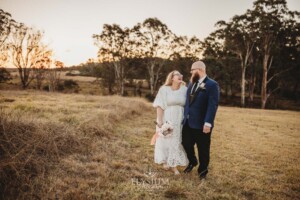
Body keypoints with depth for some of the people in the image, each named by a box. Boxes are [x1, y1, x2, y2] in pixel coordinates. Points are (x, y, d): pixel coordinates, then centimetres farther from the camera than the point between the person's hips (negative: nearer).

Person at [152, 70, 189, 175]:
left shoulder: (185, 90, 1)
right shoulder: (164, 89, -7)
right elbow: (159, 106, -9)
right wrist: (160, 121, -15)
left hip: (180, 120, 3)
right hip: (167, 119, -2)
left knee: (177, 142, 7)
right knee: (166, 140, 10)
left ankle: (174, 165, 19)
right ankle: (165, 161, 30)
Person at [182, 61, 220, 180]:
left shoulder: (212, 85, -12)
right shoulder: (191, 83, 11)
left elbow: (213, 106, -17)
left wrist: (208, 123, -22)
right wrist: (185, 116, 14)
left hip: (201, 124, -6)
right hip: (188, 122, 7)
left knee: (203, 149, 9)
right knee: (186, 144, 16)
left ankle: (203, 170, 30)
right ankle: (192, 162, 43)